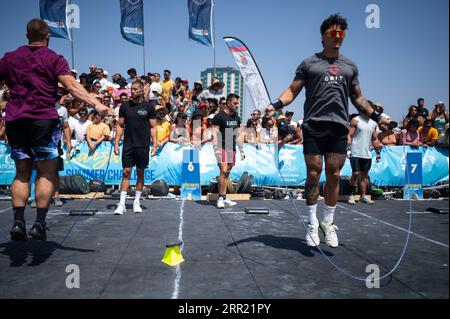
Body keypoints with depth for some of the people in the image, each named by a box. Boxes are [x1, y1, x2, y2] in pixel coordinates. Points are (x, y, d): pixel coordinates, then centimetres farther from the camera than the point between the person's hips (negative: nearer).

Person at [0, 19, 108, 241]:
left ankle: (18, 222, 4)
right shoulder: (54, 59, 1)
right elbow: (71, 85, -14)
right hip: (44, 119, -4)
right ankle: (40, 224, -3)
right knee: (46, 174, 2)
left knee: (22, 173, 11)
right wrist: (96, 104, -21)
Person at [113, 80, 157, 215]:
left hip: (143, 145, 0)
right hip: (128, 145, 1)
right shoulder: (125, 106, 6)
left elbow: (153, 127, 4)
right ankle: (122, 204, -1)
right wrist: (116, 143, 1)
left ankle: (137, 202, 18)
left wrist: (154, 145, -4)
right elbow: (120, 125, 9)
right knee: (126, 172, -3)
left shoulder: (149, 107, 2)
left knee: (140, 173, 7)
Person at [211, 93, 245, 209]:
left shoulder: (237, 118, 15)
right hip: (222, 148, -6)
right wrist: (216, 149, -19)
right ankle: (220, 198, -8)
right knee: (223, 171, -14)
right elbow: (214, 134, -11)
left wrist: (241, 150, 15)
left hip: (232, 148, 7)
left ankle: (224, 198, 11)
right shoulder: (219, 117, -6)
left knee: (227, 173, 7)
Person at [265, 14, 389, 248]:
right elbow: (292, 91, 5)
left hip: (339, 127, 3)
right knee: (313, 174, -3)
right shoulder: (308, 64, 9)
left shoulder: (350, 66, 19)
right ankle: (313, 223, 10)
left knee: (334, 176, 3)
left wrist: (377, 116, 17)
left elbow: (358, 98, 24)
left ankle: (328, 223, 16)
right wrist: (275, 105, -13)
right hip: (314, 126, -3)